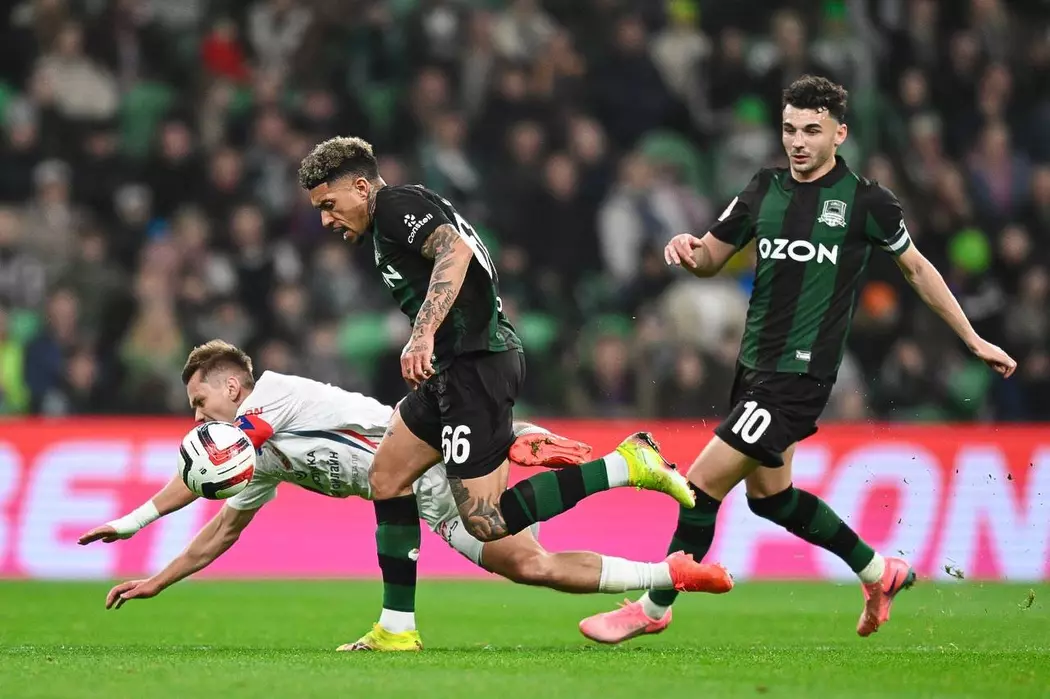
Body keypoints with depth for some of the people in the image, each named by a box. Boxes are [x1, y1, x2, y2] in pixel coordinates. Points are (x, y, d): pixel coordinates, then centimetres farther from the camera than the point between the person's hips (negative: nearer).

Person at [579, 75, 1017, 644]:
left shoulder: (865, 200, -6)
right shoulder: (764, 190, 7)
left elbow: (916, 267, 8)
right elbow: (712, 258, 16)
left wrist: (974, 341, 13)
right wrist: (688, 251, -10)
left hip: (801, 373, -7)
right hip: (755, 364, 7)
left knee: (705, 481, -11)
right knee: (768, 495, 18)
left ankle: (654, 608, 4)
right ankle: (879, 573, 36)